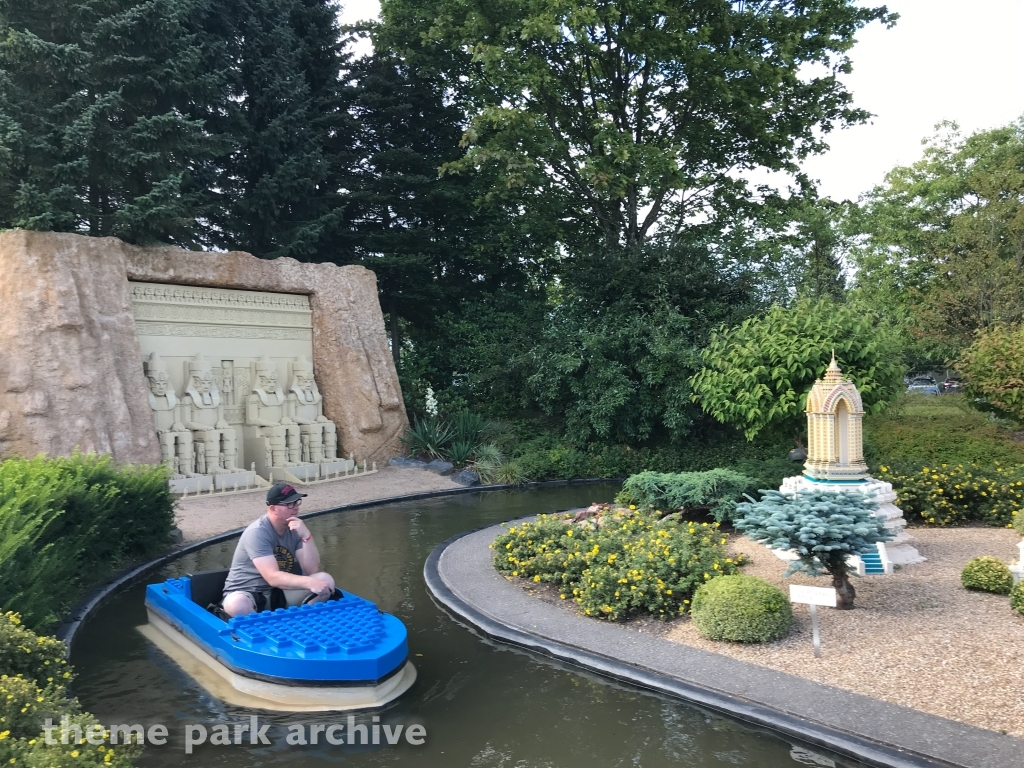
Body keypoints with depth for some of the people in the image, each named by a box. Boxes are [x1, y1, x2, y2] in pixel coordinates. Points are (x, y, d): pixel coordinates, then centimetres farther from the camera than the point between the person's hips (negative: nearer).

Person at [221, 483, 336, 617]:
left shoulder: (295, 528, 0)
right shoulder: (257, 533, -20)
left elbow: (312, 570, -9)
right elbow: (273, 578, -29)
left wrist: (306, 536, -22)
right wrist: (309, 583, -42)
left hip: (281, 593, 5)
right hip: (248, 594, -5)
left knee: (325, 580, -16)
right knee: (236, 605, -40)